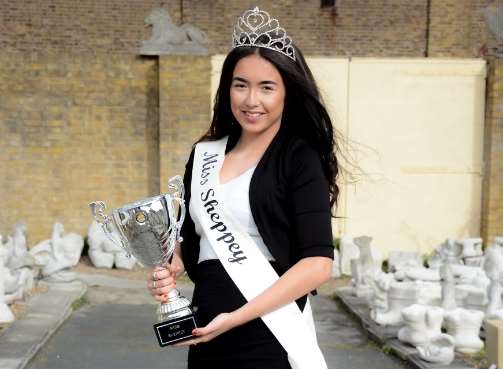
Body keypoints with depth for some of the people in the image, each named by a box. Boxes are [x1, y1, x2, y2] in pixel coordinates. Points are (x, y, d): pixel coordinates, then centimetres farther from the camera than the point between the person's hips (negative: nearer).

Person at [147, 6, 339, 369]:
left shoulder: (300, 158, -10)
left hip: (270, 337, -5)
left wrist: (235, 317, -19)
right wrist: (170, 270, -3)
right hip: (207, 333, 5)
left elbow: (318, 264, -17)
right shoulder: (204, 154, 5)